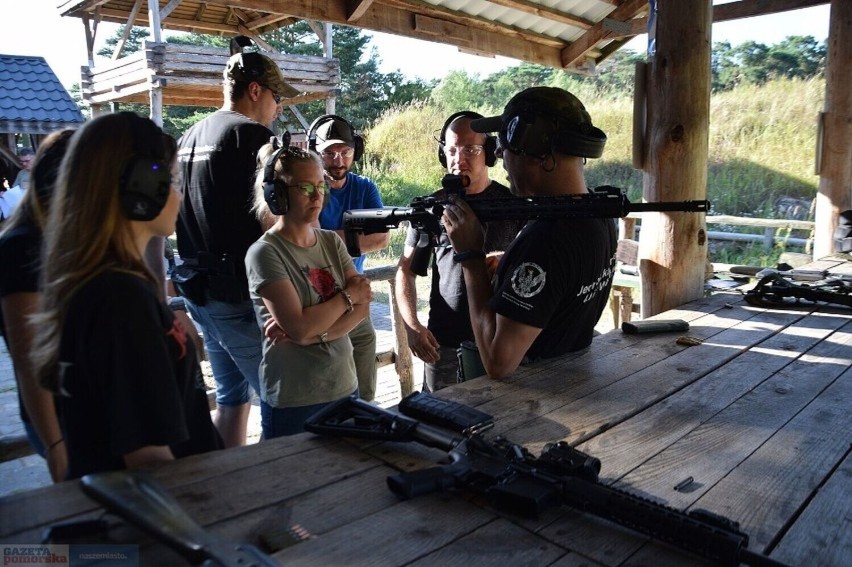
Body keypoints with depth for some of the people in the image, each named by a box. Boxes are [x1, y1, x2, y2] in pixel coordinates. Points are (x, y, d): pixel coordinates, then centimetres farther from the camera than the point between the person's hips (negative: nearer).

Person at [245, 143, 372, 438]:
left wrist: (315, 332, -18)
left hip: (345, 387, 6)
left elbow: (363, 306, -4)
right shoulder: (264, 253, -13)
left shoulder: (331, 241, 5)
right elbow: (299, 328, -20)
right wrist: (348, 296, -9)